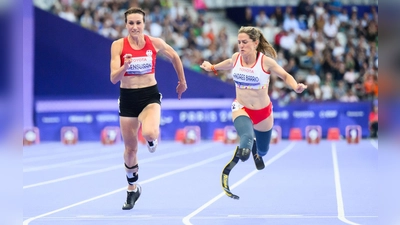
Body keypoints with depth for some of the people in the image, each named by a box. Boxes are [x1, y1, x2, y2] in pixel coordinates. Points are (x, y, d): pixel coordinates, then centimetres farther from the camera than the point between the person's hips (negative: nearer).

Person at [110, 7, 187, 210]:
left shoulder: (155, 43, -7)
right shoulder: (118, 45, -10)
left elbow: (174, 57, 13)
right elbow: (114, 78, -15)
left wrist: (182, 82, 21)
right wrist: (125, 66, -34)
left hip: (150, 95, -1)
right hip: (128, 97, 1)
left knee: (149, 133, -31)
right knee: (130, 148, 9)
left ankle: (152, 138, 9)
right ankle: (132, 188, 30)